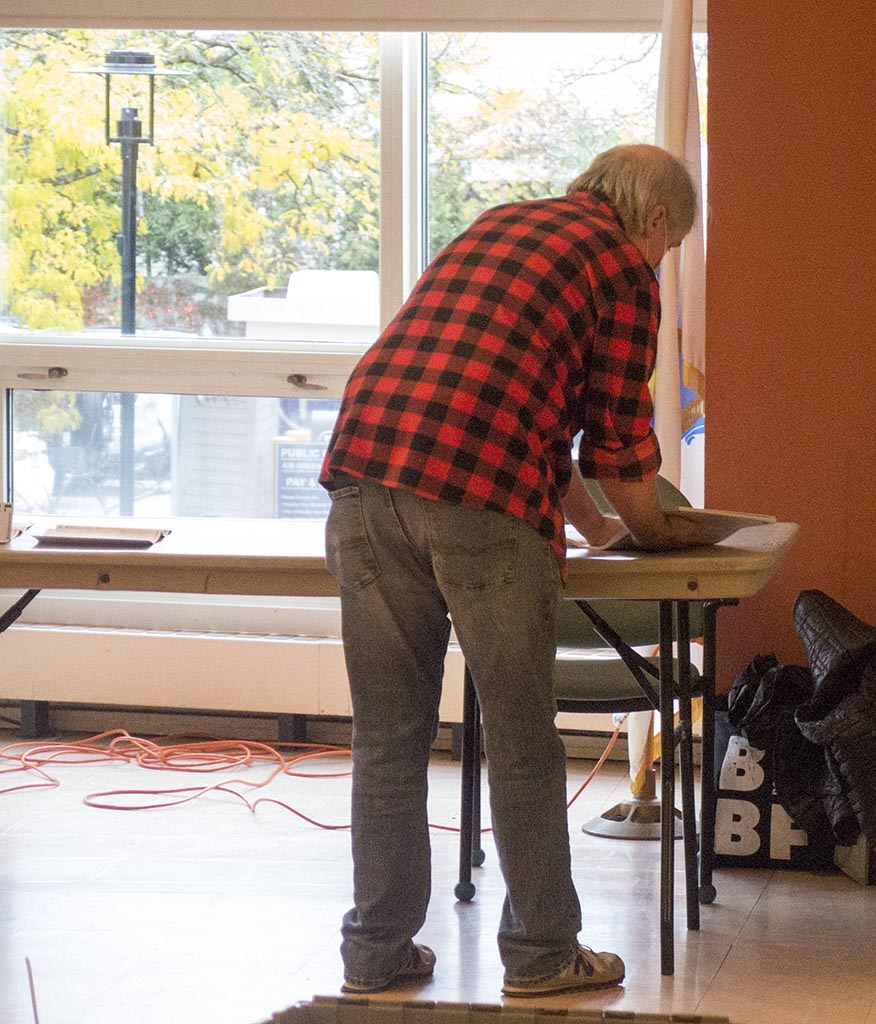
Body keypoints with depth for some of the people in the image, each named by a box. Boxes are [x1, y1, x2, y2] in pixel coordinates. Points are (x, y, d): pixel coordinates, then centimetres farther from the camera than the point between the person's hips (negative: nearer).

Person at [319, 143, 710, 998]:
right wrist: (648, 528, 29)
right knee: (520, 741, 7)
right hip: (480, 504, -6)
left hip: (365, 476, 6)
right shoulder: (622, 265, 8)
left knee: (387, 737, 13)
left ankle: (377, 950, 18)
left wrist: (589, 523, 43)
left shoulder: (497, 227, 29)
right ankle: (541, 953, 16)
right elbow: (619, 439, 9)